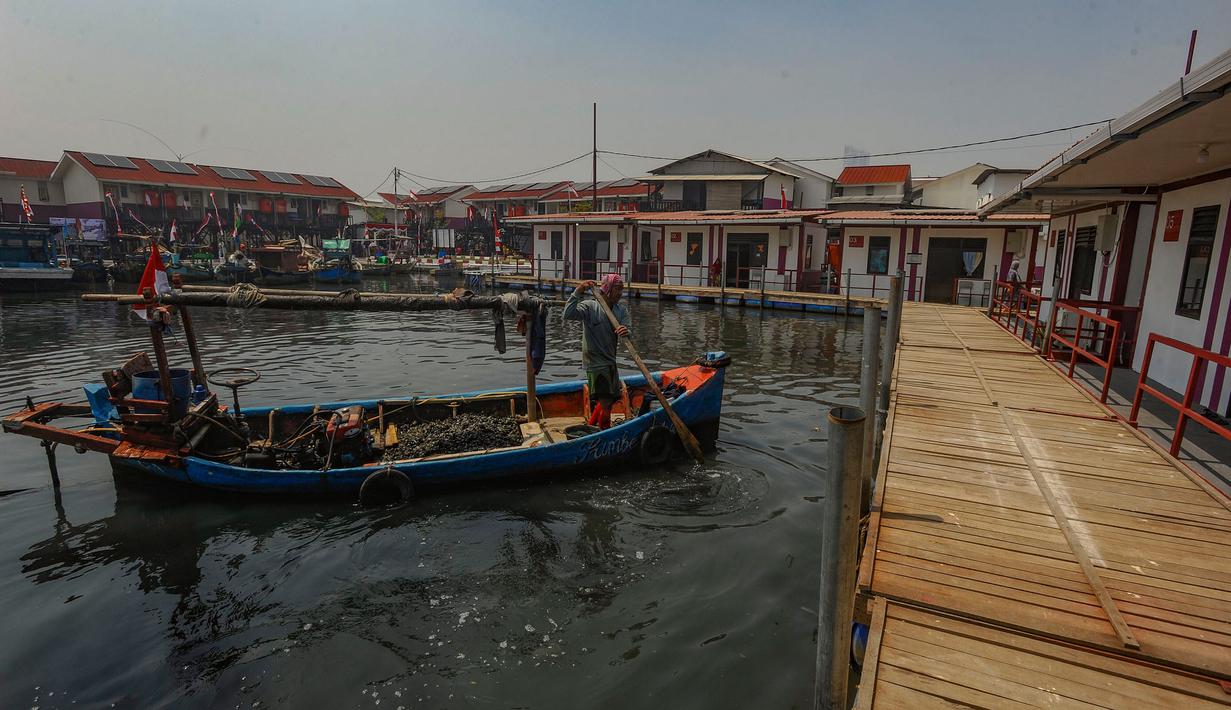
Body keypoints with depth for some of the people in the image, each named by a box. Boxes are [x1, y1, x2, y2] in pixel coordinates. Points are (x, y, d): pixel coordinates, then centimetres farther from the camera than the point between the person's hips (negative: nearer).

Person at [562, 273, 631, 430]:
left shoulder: (622, 310, 5)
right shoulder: (590, 307, -12)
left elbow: (627, 334, -10)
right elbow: (568, 315, -28)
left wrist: (626, 333, -34)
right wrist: (578, 292, -34)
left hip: (610, 362, 8)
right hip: (595, 362, -8)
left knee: (610, 399, 20)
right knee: (605, 402, -12)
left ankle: (590, 429, 38)